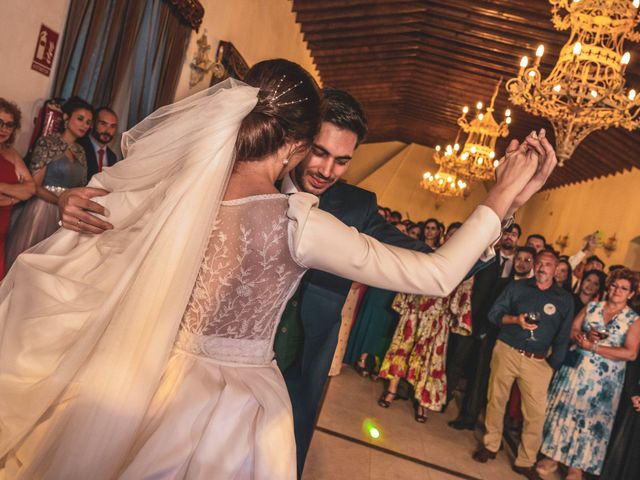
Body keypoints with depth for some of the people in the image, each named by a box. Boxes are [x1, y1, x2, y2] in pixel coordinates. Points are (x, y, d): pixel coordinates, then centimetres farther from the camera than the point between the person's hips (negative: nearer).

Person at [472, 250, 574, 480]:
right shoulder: (516, 287, 5)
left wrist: (553, 364, -3)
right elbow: (493, 313, 1)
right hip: (506, 352, 0)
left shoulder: (564, 299, 6)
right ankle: (490, 445, 25)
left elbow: (563, 337, 5)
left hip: (538, 362, 0)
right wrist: (514, 319, -17)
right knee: (496, 400, 8)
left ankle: (526, 461, 13)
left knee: (536, 412, -2)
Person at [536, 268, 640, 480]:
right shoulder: (591, 307, 6)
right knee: (564, 410, 8)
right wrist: (585, 336, -17)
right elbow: (571, 331, 4)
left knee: (590, 419, 6)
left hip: (603, 380, -2)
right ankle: (553, 454, 22)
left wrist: (593, 346, -16)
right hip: (575, 369, 2)